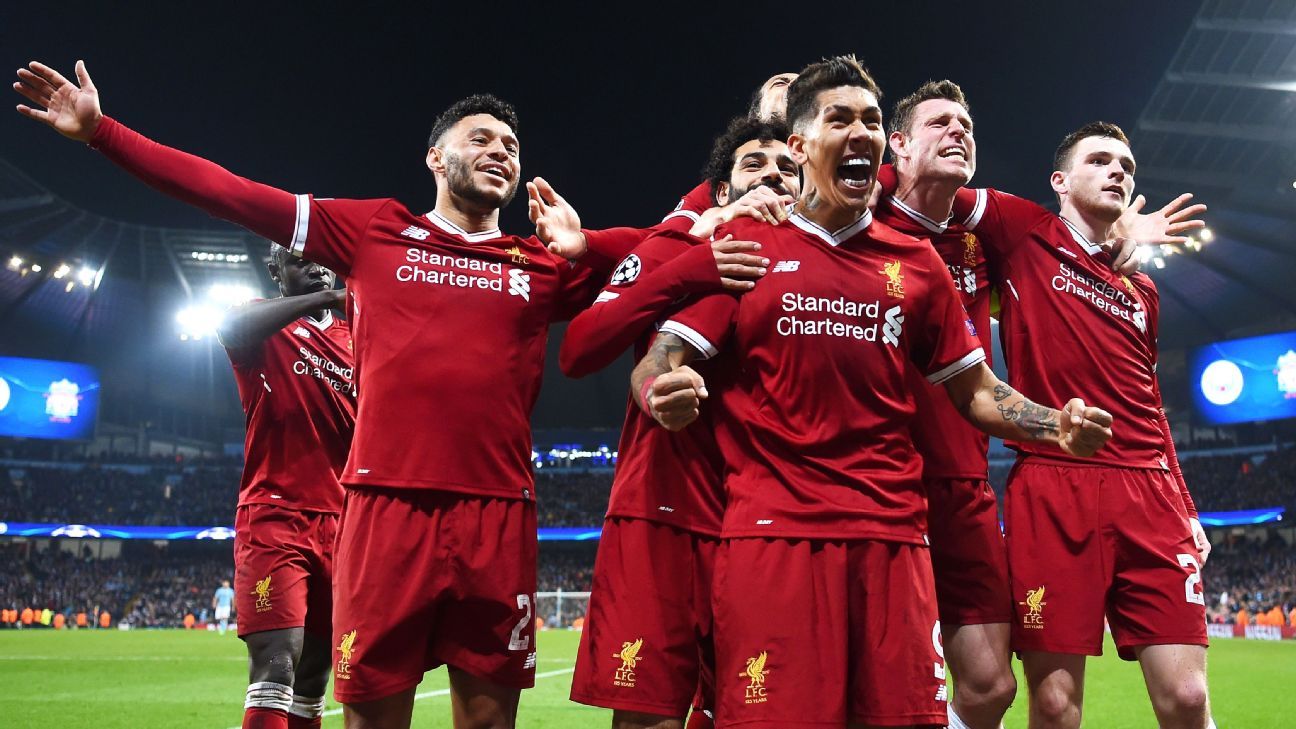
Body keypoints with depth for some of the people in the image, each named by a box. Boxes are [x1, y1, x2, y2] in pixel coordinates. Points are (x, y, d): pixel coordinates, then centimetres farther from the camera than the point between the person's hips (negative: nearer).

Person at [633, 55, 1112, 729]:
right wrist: (667, 396, -23)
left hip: (893, 535, 3)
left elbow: (974, 390, 20)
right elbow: (657, 365, 1)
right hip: (772, 530, -3)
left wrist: (1056, 426, 1)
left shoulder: (916, 262, 15)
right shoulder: (743, 244, 7)